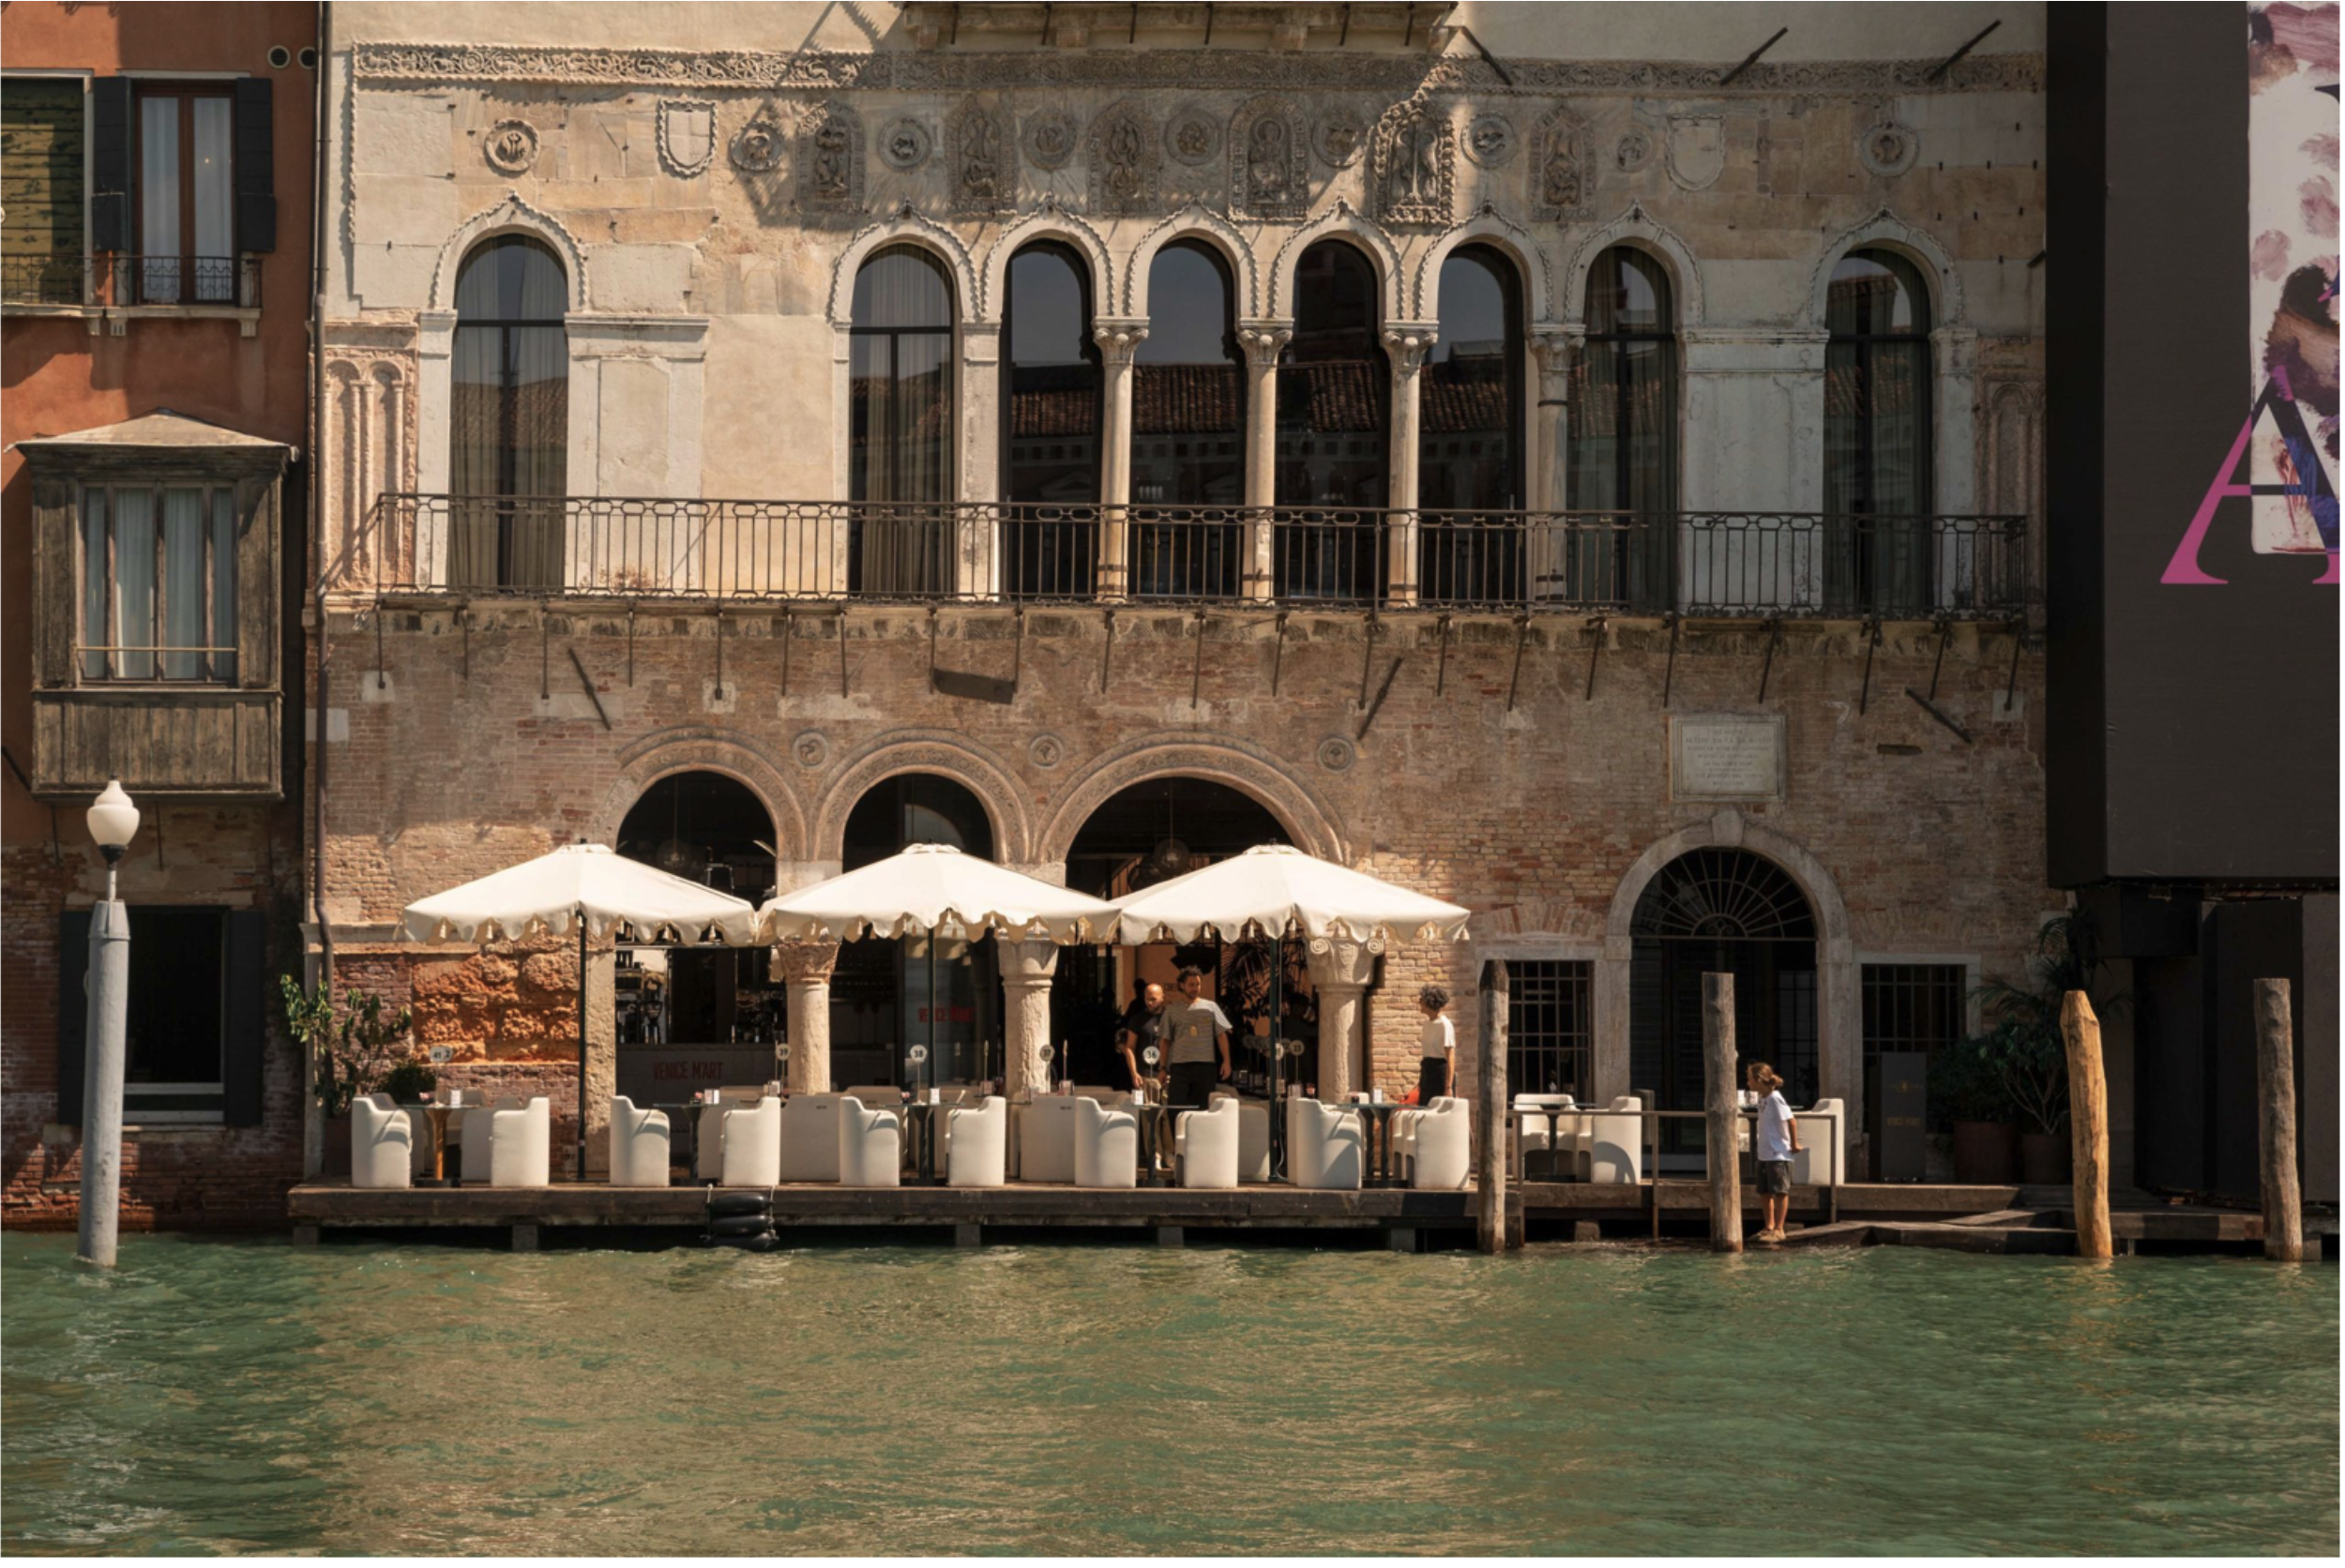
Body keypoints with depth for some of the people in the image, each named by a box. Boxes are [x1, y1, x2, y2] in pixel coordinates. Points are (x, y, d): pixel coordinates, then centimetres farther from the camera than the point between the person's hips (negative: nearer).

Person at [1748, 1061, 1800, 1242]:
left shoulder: (1775, 1098, -18)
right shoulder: (1762, 1098, 8)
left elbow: (1791, 1120, -19)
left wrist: (1794, 1144, -11)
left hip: (1779, 1154, -9)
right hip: (1765, 1153, 9)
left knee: (1780, 1192, -2)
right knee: (1765, 1192, 15)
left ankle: (1779, 1229, 2)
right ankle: (1770, 1226, 25)